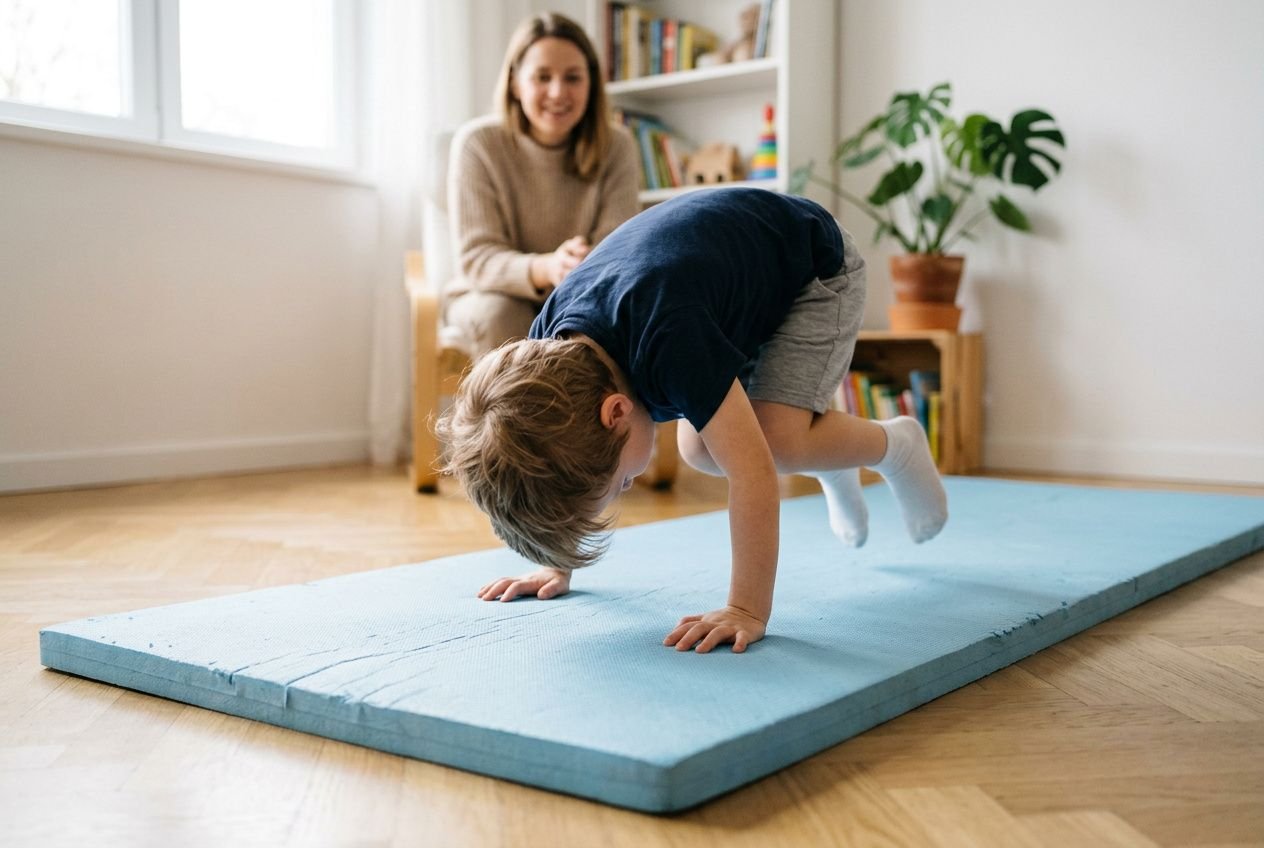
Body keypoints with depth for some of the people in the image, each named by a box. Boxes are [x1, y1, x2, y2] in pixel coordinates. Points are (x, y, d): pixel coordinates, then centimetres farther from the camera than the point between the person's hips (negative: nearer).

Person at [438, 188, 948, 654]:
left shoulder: (668, 338, -45)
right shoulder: (547, 355, -23)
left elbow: (752, 472, -44)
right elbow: (561, 466, -4)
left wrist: (747, 611, -43)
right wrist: (558, 566, -1)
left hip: (815, 266, -6)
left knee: (779, 438, -23)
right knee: (699, 450, -1)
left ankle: (896, 445, 8)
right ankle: (832, 467, 26)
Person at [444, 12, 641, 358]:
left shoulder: (617, 147, -10)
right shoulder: (477, 144, -15)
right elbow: (476, 258, -20)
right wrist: (547, 268, -42)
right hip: (489, 295, -1)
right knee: (500, 314, -34)